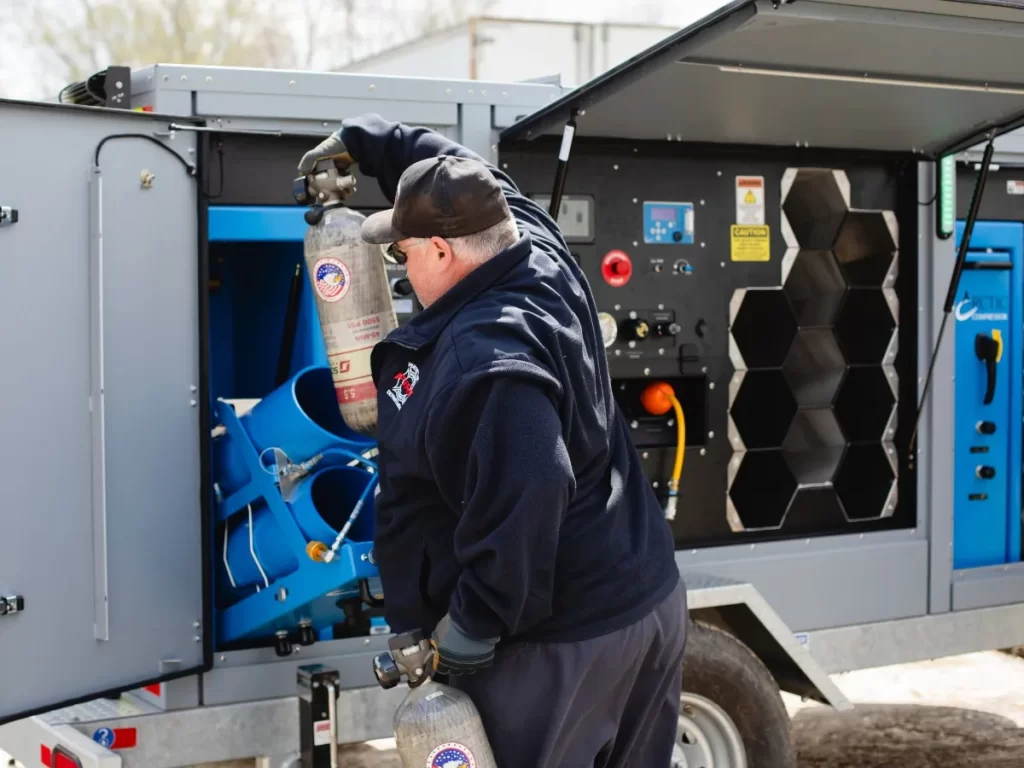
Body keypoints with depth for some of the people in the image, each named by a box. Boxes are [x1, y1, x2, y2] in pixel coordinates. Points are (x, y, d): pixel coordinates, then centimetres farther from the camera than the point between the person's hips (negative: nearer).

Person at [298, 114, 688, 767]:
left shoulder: (484, 357, -26)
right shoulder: (542, 255, 2)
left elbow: (525, 496, -35)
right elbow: (463, 181, 20)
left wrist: (472, 624, -24)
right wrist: (360, 140, 30)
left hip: (562, 639, -9)